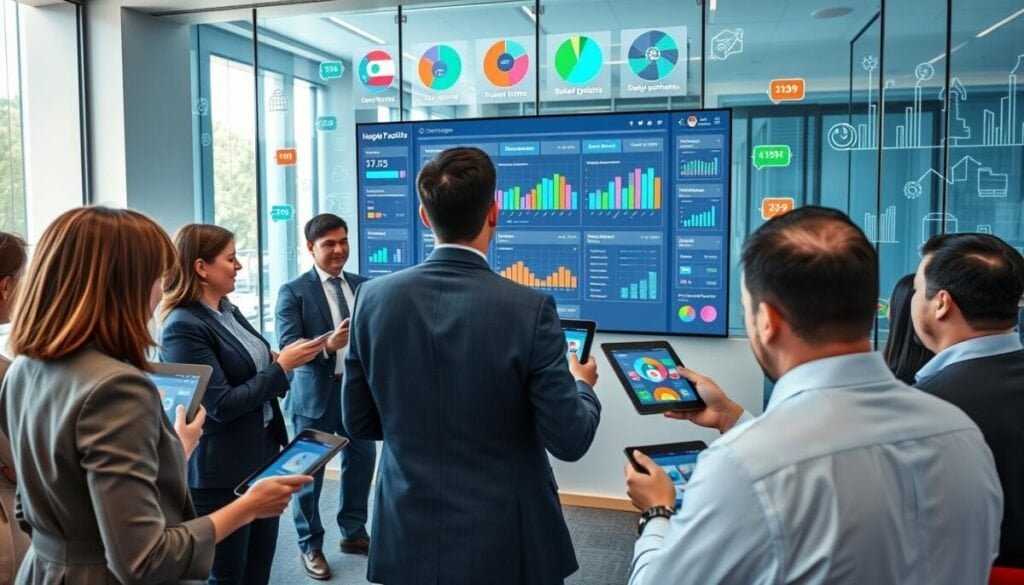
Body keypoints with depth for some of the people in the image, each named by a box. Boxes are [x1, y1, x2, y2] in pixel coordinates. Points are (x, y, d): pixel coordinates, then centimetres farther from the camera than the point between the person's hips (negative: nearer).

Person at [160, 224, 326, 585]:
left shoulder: (228, 310, 8)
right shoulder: (183, 327, -19)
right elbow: (222, 405, -21)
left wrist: (283, 361, -4)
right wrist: (282, 366, -17)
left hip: (263, 454, 8)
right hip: (222, 471, -8)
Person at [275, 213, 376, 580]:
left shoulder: (363, 286, 7)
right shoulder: (293, 292, -7)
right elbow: (288, 347, -17)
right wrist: (327, 345, -33)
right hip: (316, 393, -4)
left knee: (362, 461, 16)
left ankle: (353, 533, 37)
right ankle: (310, 546, 28)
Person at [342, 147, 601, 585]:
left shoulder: (374, 297, -8)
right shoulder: (529, 308, -19)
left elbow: (358, 422, 1)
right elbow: (568, 440, -14)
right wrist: (582, 385, 6)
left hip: (409, 537, 3)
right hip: (503, 543, -2)